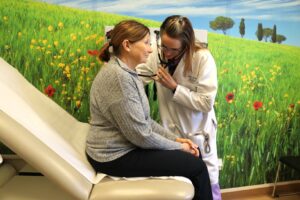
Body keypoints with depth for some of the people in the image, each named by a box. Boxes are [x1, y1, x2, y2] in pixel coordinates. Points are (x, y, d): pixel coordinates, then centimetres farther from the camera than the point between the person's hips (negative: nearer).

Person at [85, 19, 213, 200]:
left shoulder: (127, 72, 7)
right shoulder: (118, 76, -25)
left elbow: (145, 121, 9)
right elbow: (140, 134, -24)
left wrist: (176, 139, 0)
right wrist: (178, 147, -10)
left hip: (126, 146, 9)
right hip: (116, 156, -9)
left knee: (193, 154, 10)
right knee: (196, 166, -6)